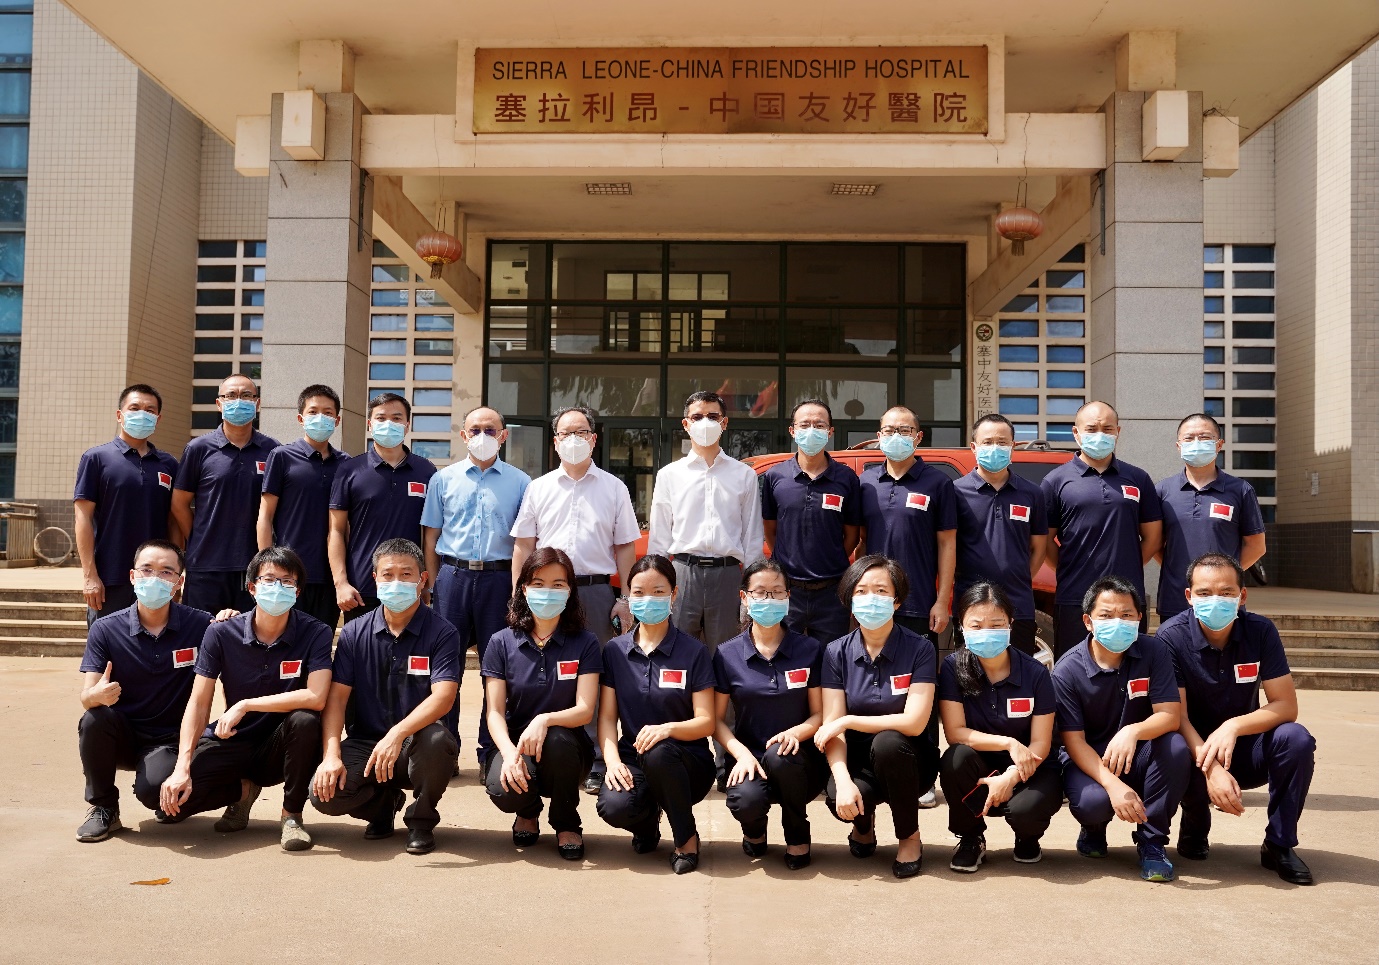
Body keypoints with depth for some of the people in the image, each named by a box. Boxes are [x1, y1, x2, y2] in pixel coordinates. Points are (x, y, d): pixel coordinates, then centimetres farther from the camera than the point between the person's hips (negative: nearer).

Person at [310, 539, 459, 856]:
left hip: (415, 745, -2)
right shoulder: (354, 634, 3)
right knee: (325, 793, -25)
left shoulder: (442, 633, -6)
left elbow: (443, 696, -20)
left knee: (436, 739, -36)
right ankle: (384, 802, 12)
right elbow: (336, 697, -2)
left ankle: (421, 820, -5)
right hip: (364, 743, 2)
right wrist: (331, 755, -17)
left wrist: (397, 734, -35)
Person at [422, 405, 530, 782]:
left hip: (499, 578, -1)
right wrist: (433, 584, 5)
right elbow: (431, 537, 11)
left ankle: (491, 752, 11)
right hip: (453, 575, 1)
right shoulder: (444, 479, 11)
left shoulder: (520, 482, 7)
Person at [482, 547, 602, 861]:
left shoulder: (585, 644, -3)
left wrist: (545, 720, -33)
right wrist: (509, 752, -26)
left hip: (567, 748, 0)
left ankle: (567, 824, -5)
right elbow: (495, 712, -6)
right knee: (503, 790, -32)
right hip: (516, 743, 1)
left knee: (556, 739, -36)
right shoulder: (502, 643, -1)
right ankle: (528, 811, 10)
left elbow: (585, 710, -12)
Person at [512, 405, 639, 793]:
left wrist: (624, 599, 0)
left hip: (597, 590, -1)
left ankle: (596, 765, 5)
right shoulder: (539, 488, 12)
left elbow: (625, 547, 8)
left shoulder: (613, 488, 9)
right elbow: (523, 545, 11)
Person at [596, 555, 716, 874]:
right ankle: (647, 821, 9)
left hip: (686, 763, -1)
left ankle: (687, 838, -9)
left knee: (659, 752, -37)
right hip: (633, 758, 2)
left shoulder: (694, 652, -3)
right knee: (614, 807, -32)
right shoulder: (615, 650, 6)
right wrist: (612, 760, -16)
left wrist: (669, 728, -27)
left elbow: (706, 722, -7)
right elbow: (607, 716, 2)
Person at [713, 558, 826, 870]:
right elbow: (717, 719, 4)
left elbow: (819, 714, 2)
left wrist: (797, 732, -20)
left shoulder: (809, 650, 2)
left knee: (780, 754, -36)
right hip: (750, 758, 0)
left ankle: (798, 836, -5)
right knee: (746, 801, -33)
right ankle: (754, 829, 9)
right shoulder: (727, 654, 2)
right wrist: (741, 753, -15)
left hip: (798, 757, 0)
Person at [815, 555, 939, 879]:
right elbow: (832, 728, -10)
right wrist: (843, 780, -27)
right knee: (838, 799, -31)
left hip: (906, 758, -1)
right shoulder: (837, 652, -4)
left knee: (887, 742, -35)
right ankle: (864, 824, 9)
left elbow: (914, 722, -20)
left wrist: (847, 720, -17)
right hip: (857, 761, 1)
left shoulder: (919, 649, -11)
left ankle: (910, 838, -9)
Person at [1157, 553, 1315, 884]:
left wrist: (1234, 726, -32)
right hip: (1193, 747, -2)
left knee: (1296, 740, -27)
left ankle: (1280, 845, -6)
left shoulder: (1260, 631, -11)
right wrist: (1211, 768, -35)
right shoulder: (1171, 636, -18)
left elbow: (1286, 705, -14)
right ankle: (1195, 826, 1)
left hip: (1245, 747, 2)